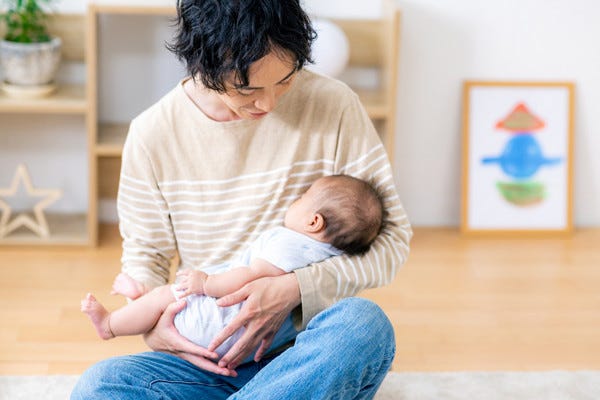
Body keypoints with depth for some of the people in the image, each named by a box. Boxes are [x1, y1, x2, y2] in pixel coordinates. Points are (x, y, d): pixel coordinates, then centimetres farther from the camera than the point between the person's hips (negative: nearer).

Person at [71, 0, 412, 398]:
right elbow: (144, 255, 9)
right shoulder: (153, 132, -2)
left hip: (304, 347, 0)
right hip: (207, 356, 1)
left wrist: (295, 289, -20)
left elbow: (393, 238, -4)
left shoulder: (333, 104, -7)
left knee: (364, 322, -35)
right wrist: (151, 325, -14)